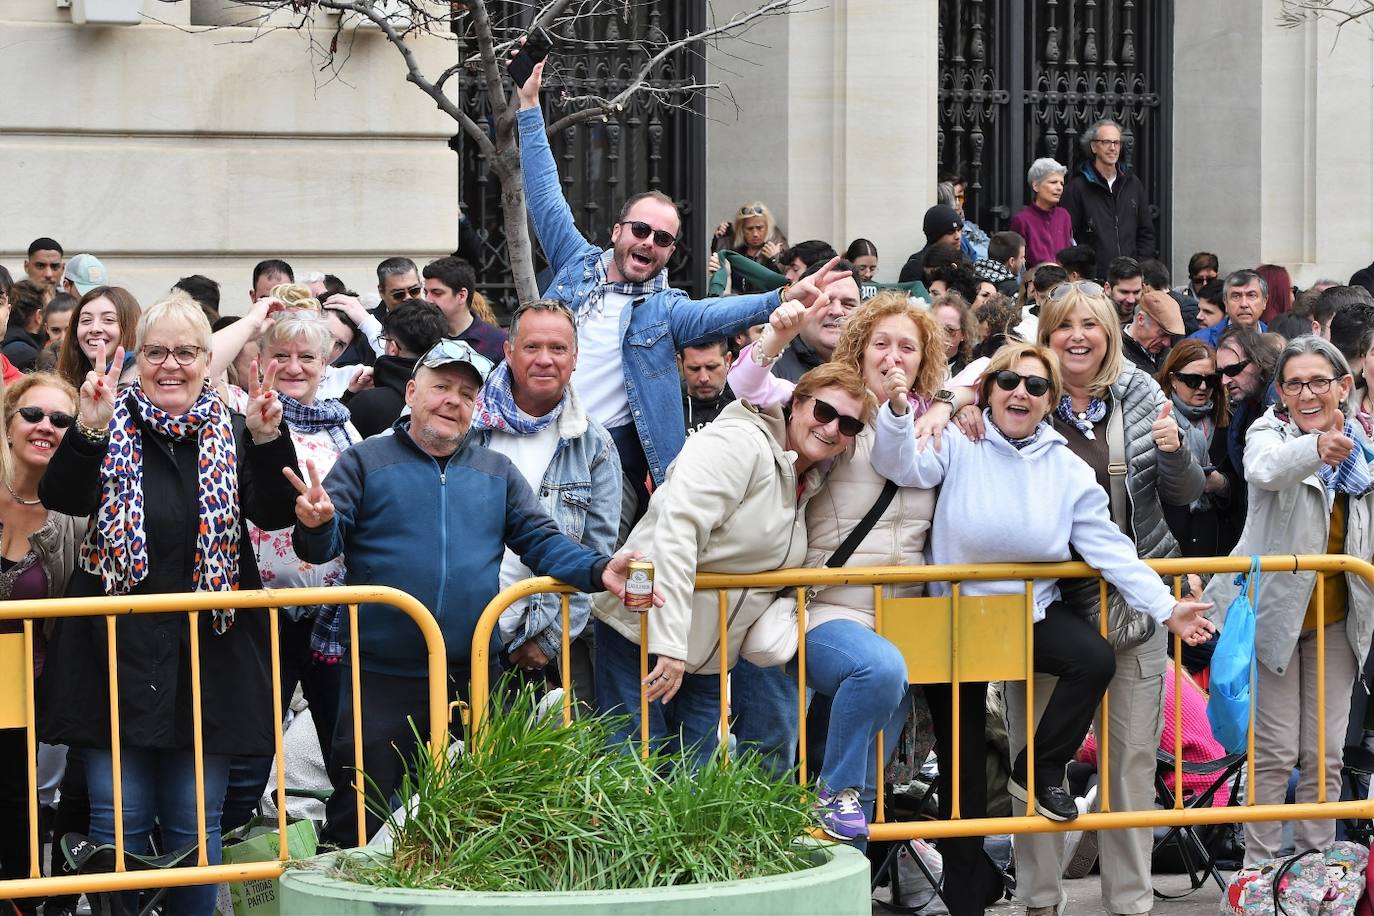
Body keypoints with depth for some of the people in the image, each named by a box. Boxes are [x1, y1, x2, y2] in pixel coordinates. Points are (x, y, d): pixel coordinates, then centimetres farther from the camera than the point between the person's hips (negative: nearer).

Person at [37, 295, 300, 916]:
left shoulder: (230, 433, 5)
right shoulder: (113, 427, 2)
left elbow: (274, 514, -7)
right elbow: (61, 497, -14)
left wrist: (268, 440, -23)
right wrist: (88, 431, -31)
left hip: (207, 653, 1)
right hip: (118, 651, -1)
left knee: (195, 821, 7)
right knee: (119, 818, 1)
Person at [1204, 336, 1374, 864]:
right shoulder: (1270, 433, -13)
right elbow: (1265, 469, -40)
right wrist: (1316, 448, -57)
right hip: (1273, 611, -4)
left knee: (1325, 754, 7)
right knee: (1275, 753, -3)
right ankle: (1260, 869, 6)